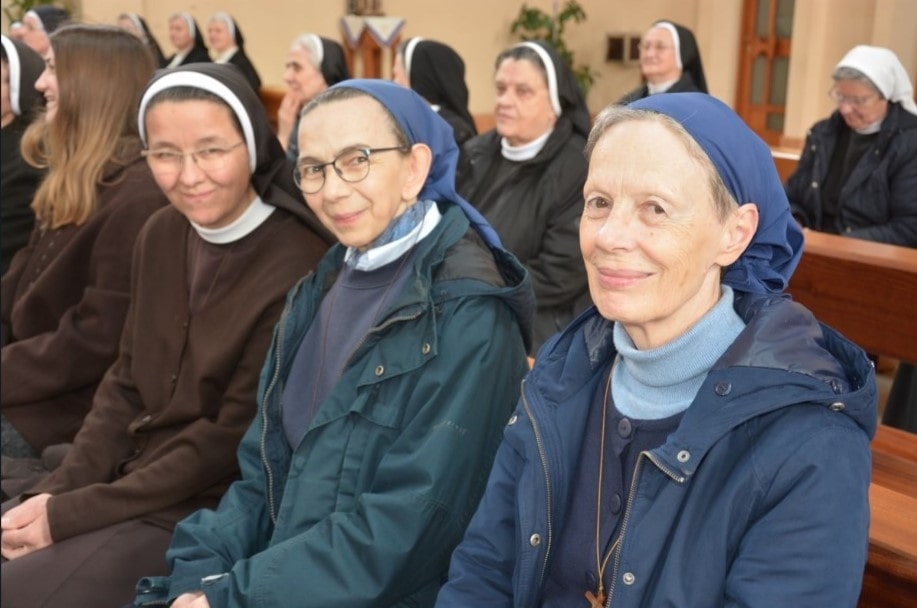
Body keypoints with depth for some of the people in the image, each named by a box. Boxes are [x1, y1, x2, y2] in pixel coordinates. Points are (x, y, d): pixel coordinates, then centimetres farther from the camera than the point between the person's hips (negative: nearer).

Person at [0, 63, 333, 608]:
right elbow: (126, 385, 10)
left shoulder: (299, 267, -21)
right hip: (132, 478, 7)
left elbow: (232, 441, -18)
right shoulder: (161, 235, 3)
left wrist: (70, 515, -14)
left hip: (212, 511, -6)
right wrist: (55, 492, -4)